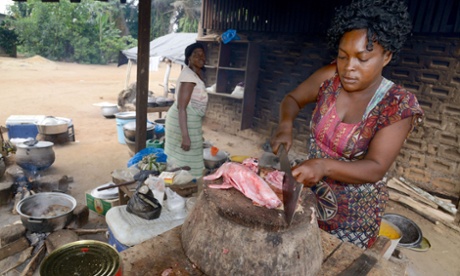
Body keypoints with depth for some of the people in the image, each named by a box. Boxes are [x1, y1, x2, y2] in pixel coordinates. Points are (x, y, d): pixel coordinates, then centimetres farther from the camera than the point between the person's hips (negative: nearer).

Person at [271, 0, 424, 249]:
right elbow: (292, 99, 3)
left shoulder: (398, 106, -19)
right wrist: (285, 126, -18)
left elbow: (376, 169, -23)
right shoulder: (330, 77, -11)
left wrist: (325, 166, -40)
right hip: (311, 193, 3)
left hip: (354, 211, -3)